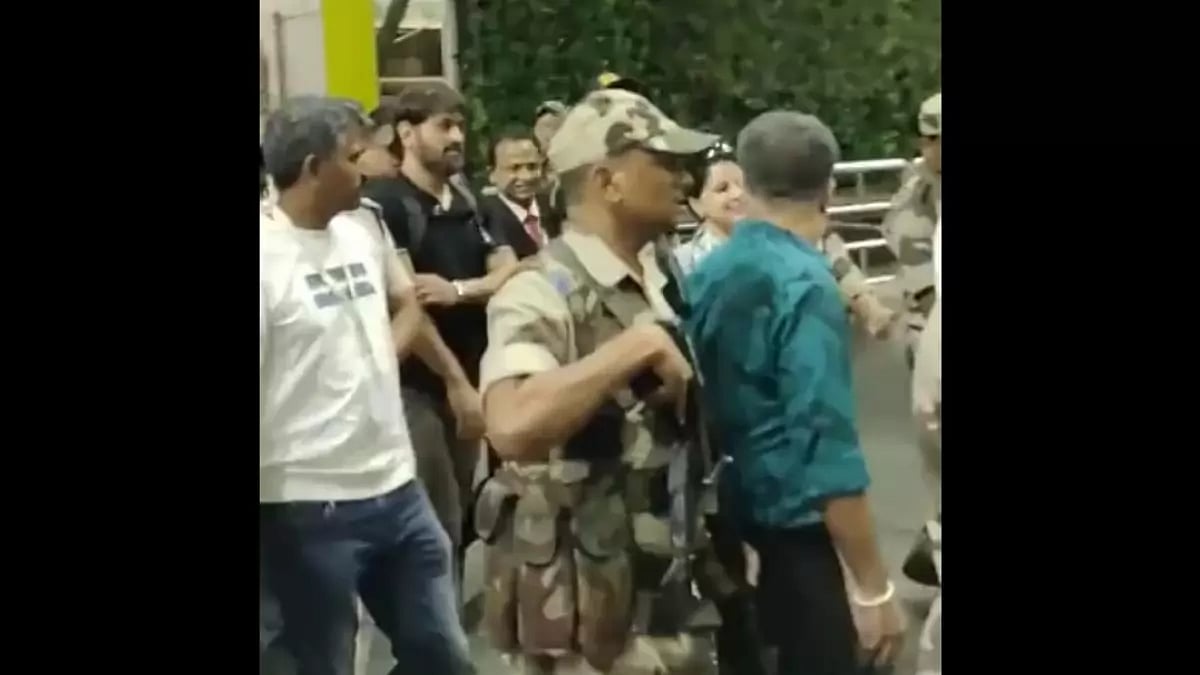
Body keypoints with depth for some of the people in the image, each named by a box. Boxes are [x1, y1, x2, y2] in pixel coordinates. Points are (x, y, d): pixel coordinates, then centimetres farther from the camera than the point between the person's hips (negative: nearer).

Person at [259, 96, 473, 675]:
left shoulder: (365, 228, 7)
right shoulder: (266, 255, -16)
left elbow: (407, 305, 24)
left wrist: (380, 358, 5)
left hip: (397, 488, 7)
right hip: (310, 508, -7)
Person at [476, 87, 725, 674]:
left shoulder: (664, 283, 8)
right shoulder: (543, 295, -19)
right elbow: (512, 427, -39)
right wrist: (637, 345, -31)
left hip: (676, 589, 8)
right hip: (592, 610, -8)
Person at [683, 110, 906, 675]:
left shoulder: (704, 276, 3)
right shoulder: (806, 285, -19)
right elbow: (826, 446, -23)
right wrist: (875, 590, -19)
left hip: (720, 523, 8)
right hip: (789, 531, -7)